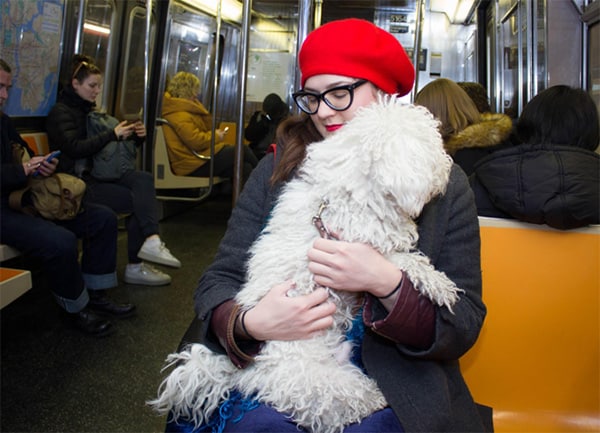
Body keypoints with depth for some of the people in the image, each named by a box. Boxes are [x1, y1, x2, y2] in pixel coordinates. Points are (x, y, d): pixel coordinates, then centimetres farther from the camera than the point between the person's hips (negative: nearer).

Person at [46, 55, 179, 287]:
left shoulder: (90, 109, 22)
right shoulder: (60, 112, -1)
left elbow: (107, 144, 22)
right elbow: (75, 148, -17)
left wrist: (137, 135, 3)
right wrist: (113, 134, -16)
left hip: (98, 174, 7)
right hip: (78, 182, -7)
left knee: (144, 179, -22)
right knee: (137, 199, -23)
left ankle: (151, 241, -29)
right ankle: (135, 267, -18)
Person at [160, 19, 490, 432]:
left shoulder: (445, 186, -2)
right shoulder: (277, 172, 2)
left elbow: (463, 327, -5)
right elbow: (219, 280, 1)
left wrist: (387, 284, -23)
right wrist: (249, 323, -20)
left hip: (392, 392, 1)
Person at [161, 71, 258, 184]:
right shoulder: (179, 115, -18)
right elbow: (196, 142, -25)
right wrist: (216, 136, -10)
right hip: (195, 166, -11)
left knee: (245, 168, -3)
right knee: (243, 151, -9)